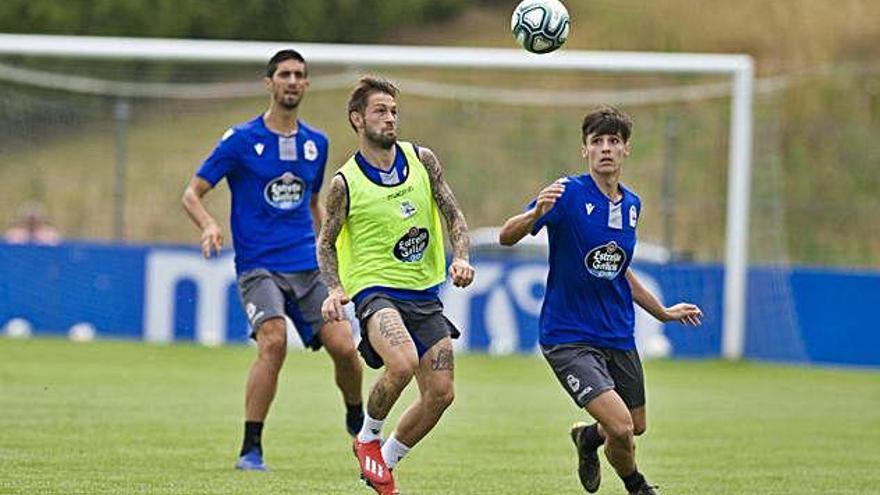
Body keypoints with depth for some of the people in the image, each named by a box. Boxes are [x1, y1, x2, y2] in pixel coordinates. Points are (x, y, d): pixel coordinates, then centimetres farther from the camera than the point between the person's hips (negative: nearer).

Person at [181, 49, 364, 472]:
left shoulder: (316, 143, 12)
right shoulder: (241, 140, -2)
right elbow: (192, 193, -1)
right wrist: (209, 226, -21)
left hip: (307, 266, 4)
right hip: (258, 266, -4)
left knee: (344, 346, -8)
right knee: (274, 341, -26)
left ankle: (357, 422, 23)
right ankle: (250, 450, -18)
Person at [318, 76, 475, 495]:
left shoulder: (422, 160, 4)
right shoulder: (345, 182, -5)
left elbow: (453, 215, 10)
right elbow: (326, 242, 5)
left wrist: (460, 258, -8)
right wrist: (335, 289, -11)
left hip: (425, 293, 5)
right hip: (376, 289, -5)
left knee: (440, 393, -2)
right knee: (403, 363, -32)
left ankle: (385, 461, 21)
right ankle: (367, 437, -4)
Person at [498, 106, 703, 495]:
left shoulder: (631, 205, 7)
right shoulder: (569, 194, -14)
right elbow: (507, 236, -23)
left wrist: (663, 313, 29)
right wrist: (536, 214, -43)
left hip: (619, 338, 7)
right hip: (569, 338, -7)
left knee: (636, 427, 16)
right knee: (620, 428, -18)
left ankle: (587, 437, 51)